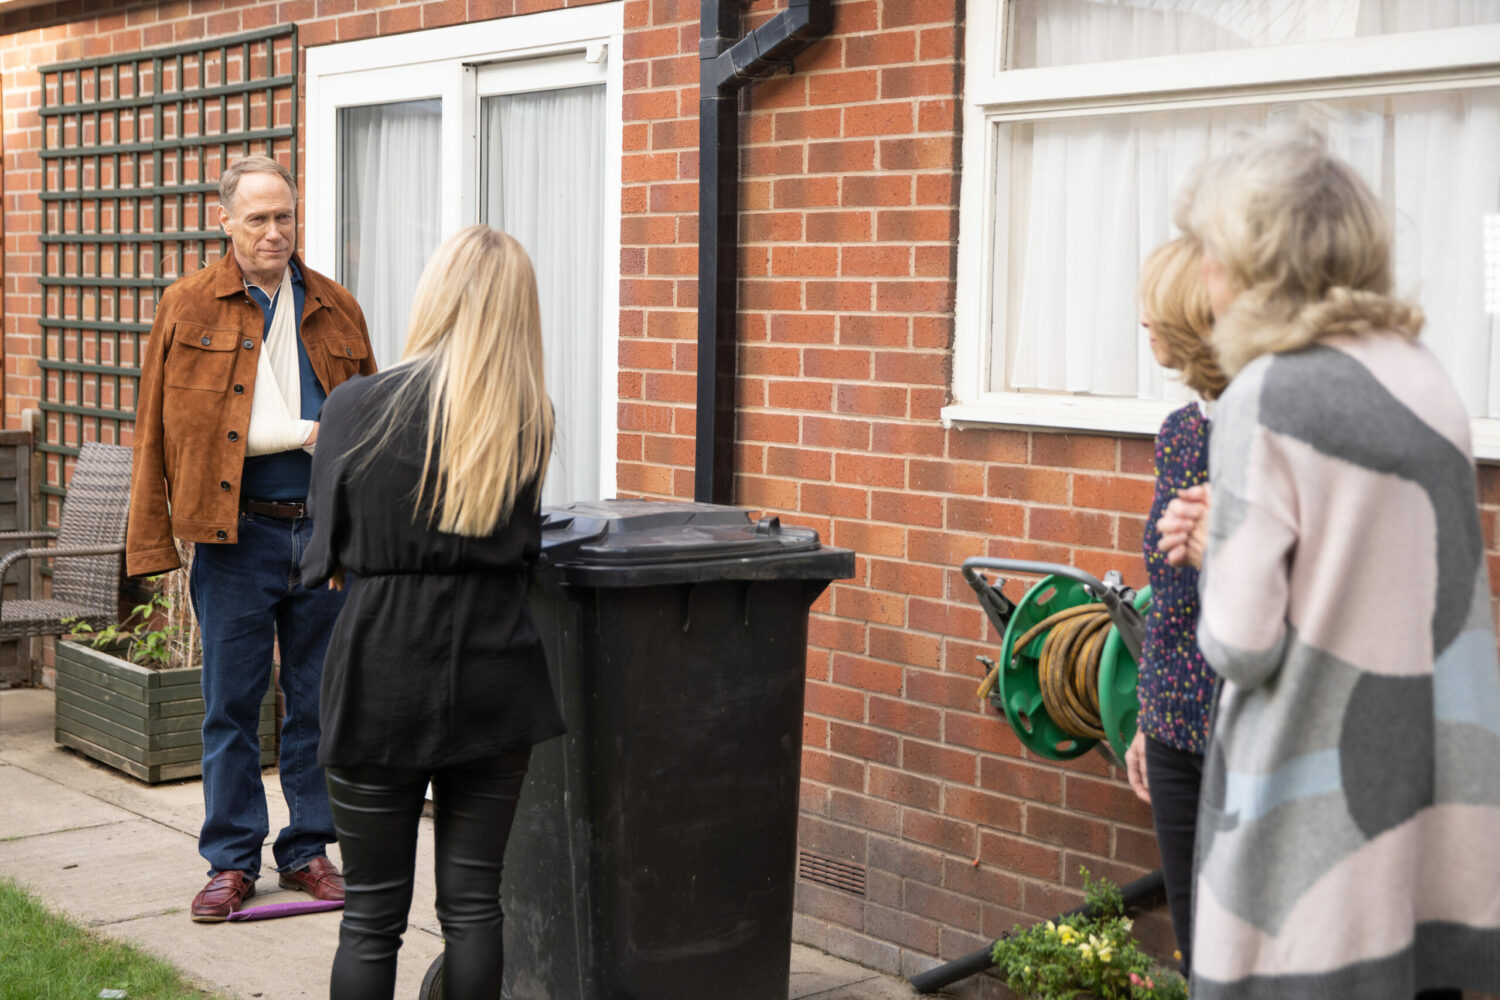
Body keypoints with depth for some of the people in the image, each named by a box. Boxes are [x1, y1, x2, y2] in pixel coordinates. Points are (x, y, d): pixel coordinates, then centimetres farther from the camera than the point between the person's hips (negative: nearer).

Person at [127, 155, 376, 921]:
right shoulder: (188, 308, 2)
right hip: (234, 536, -2)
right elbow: (161, 429, 0)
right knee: (231, 706, 4)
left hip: (326, 531, 3)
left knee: (319, 701, 10)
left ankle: (308, 849, 23)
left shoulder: (336, 310, 9)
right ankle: (232, 862, 16)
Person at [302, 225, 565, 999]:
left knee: (371, 919, 8)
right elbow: (520, 549, 8)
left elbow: (328, 554, 0)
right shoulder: (529, 421, 0)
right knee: (473, 903, 11)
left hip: (380, 680, -2)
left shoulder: (357, 408, -8)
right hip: (492, 681, 2)